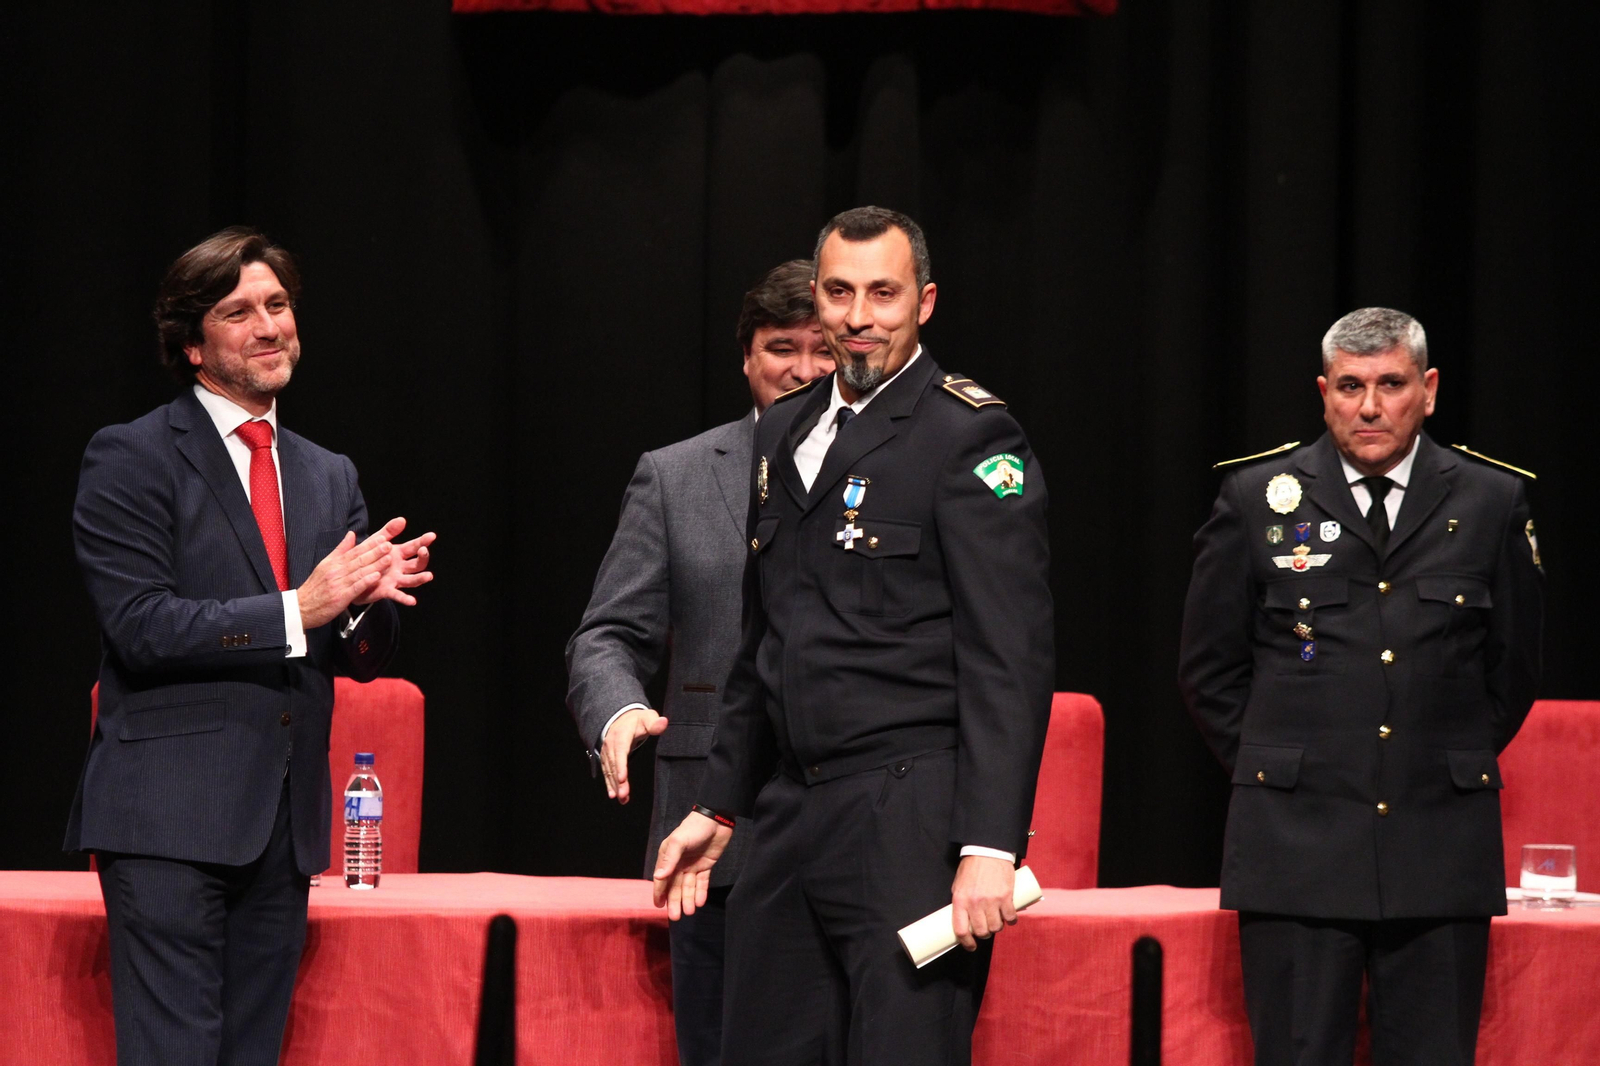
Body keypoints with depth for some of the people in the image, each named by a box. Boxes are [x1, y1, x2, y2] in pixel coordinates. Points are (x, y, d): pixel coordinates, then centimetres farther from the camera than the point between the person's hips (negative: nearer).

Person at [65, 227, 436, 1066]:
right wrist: (296, 610, -17)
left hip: (284, 822, 6)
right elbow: (139, 625, -12)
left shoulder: (330, 477, 18)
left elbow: (360, 657, 16)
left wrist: (369, 599, -7)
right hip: (169, 815, -6)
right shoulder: (131, 459, -2)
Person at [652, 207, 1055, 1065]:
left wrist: (989, 846, -19)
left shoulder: (970, 436, -7)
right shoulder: (784, 435, 17)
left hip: (908, 819, -7)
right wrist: (720, 805, 23)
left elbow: (1010, 660, -13)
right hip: (789, 817, 7)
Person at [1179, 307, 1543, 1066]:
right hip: (1297, 846, -1)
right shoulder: (1258, 499, 3)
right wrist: (1275, 767, 8)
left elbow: (1513, 669, 16)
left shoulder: (1491, 504, 5)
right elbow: (1209, 669, 11)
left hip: (1441, 854, 1)